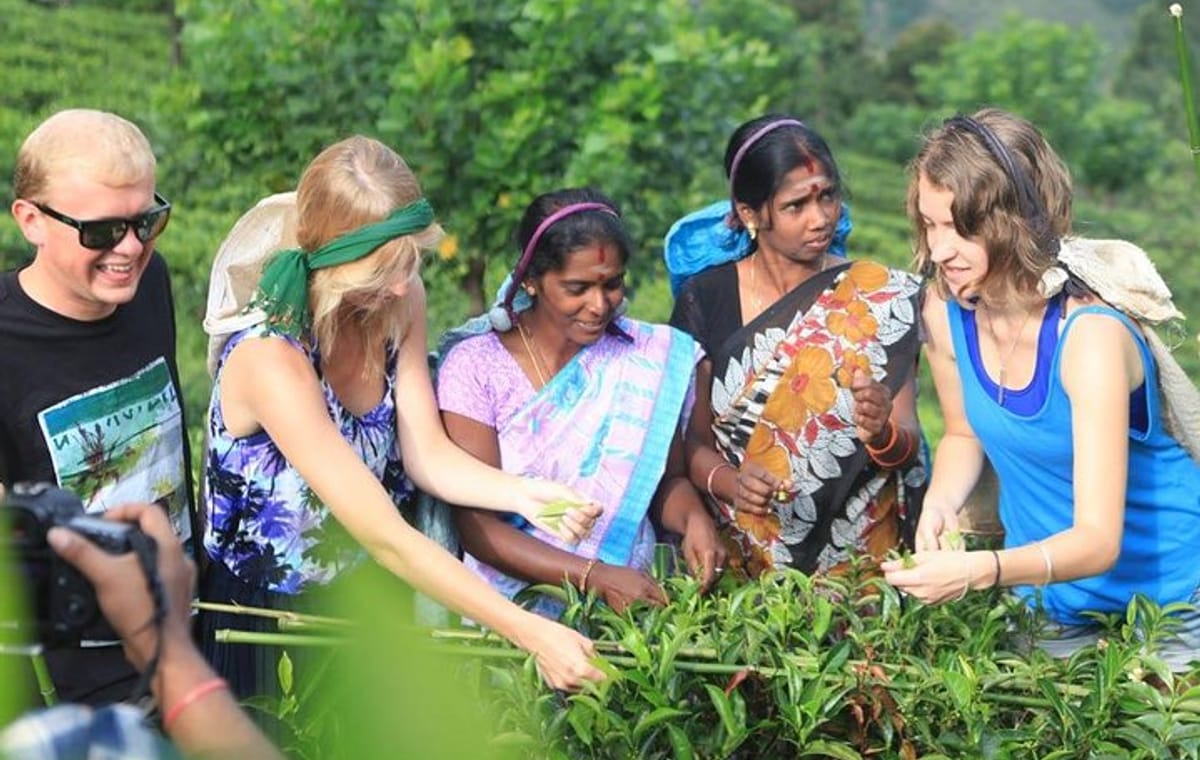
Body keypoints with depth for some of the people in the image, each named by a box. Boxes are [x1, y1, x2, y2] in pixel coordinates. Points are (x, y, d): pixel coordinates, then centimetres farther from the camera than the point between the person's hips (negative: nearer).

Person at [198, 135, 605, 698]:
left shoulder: (399, 304, -8)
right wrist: (530, 633, -38)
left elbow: (426, 454, -8)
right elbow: (384, 535, -34)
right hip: (264, 613, -6)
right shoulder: (268, 356, -31)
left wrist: (521, 493, -28)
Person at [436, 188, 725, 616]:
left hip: (635, 596, 0)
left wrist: (694, 519, -10)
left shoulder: (651, 354, 5)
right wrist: (595, 577, -21)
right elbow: (477, 528, -10)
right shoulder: (474, 367, -5)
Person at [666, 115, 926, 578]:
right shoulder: (706, 298, 2)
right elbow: (694, 442, 5)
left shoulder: (882, 297, 2)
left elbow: (908, 445, 1)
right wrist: (728, 482, -15)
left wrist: (882, 433, -21)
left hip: (859, 554, 0)